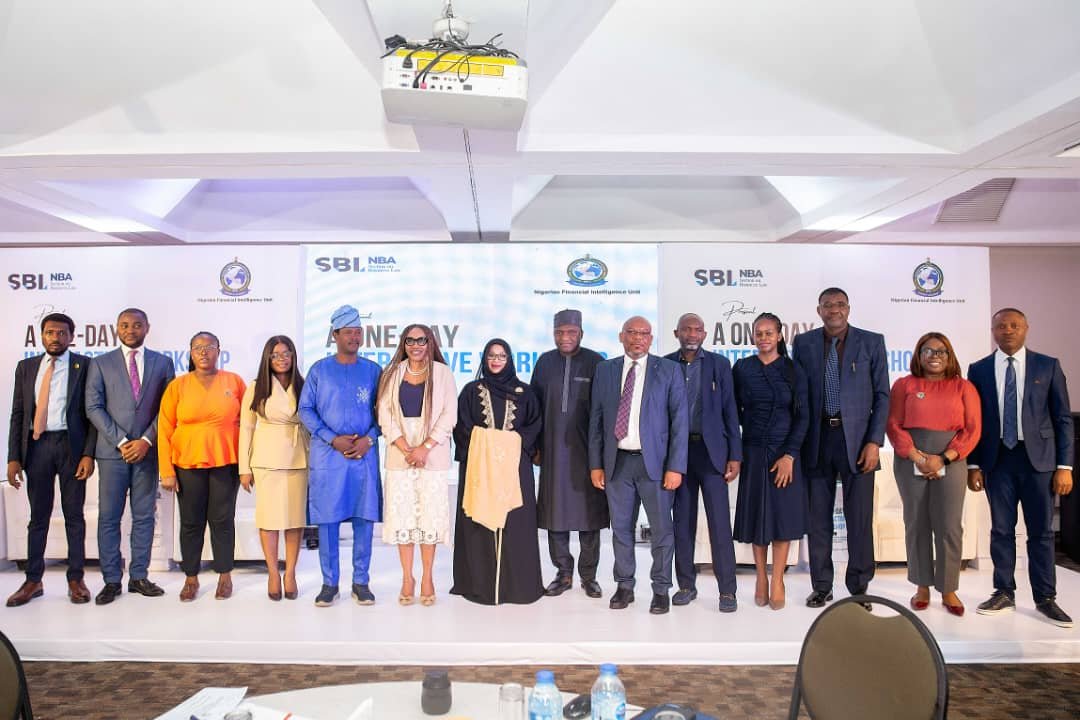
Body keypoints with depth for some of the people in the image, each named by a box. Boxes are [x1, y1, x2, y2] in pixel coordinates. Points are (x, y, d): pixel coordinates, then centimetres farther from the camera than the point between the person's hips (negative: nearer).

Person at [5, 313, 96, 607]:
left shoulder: (84, 366, 0)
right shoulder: (26, 367, 9)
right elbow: (17, 415, 8)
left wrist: (89, 453, -11)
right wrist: (14, 458, 1)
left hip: (71, 445, -2)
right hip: (36, 446, 3)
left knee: (74, 515, 6)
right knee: (38, 516, 9)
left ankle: (75, 579, 15)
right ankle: (33, 581, 18)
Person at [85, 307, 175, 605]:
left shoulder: (162, 363, 7)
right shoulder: (100, 364, 6)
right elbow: (93, 407, -1)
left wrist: (146, 441, -8)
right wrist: (121, 442, -9)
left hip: (147, 450, 1)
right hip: (112, 451, 0)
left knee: (144, 516, 6)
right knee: (109, 518, 3)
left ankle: (139, 577, 15)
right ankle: (112, 580, 11)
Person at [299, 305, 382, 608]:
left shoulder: (372, 370, 7)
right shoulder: (319, 369, 5)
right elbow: (305, 409, 2)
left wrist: (368, 439, -10)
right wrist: (333, 439, -9)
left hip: (364, 454, 1)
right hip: (327, 453, -1)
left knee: (364, 517, 3)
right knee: (328, 518, 3)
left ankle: (361, 582, 14)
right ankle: (329, 583, 15)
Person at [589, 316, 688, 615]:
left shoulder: (669, 370, 0)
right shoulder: (604, 370, 7)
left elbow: (679, 420, -3)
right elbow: (596, 419, 7)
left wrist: (675, 466, -9)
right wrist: (596, 464, 4)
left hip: (654, 462, -2)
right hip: (617, 462, 2)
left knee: (661, 529, 5)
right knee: (621, 528, 11)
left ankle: (661, 590, 20)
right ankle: (625, 586, 26)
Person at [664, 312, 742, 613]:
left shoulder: (719, 364, 4)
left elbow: (729, 411, 2)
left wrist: (735, 455, -3)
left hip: (711, 450, -1)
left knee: (719, 521, -2)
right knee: (682, 521, 7)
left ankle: (727, 590, 6)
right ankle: (686, 585, 18)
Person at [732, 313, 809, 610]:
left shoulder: (793, 370, 0)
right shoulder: (742, 368, 2)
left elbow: (803, 416, -2)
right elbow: (735, 411, 4)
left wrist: (789, 455, -11)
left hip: (784, 453, 0)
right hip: (753, 453, 1)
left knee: (782, 516, 4)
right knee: (756, 515, 6)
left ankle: (777, 581, 14)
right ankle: (761, 578, 18)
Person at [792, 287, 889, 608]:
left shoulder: (871, 342, 3)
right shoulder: (803, 343, 7)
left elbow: (882, 396, 2)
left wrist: (874, 441, -7)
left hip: (857, 439, -1)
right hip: (817, 439, 1)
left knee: (860, 518, 3)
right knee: (818, 517, 6)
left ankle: (859, 586, 17)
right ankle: (821, 586, 18)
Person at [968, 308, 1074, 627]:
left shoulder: (1048, 366, 3)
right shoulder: (979, 370, 5)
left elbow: (1063, 418, 2)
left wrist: (1065, 466, -4)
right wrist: (973, 464, 0)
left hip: (1038, 457, -1)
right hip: (997, 458, 1)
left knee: (1041, 530, 4)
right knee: (1001, 529, 7)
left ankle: (1045, 598, 15)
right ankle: (1004, 593, 17)